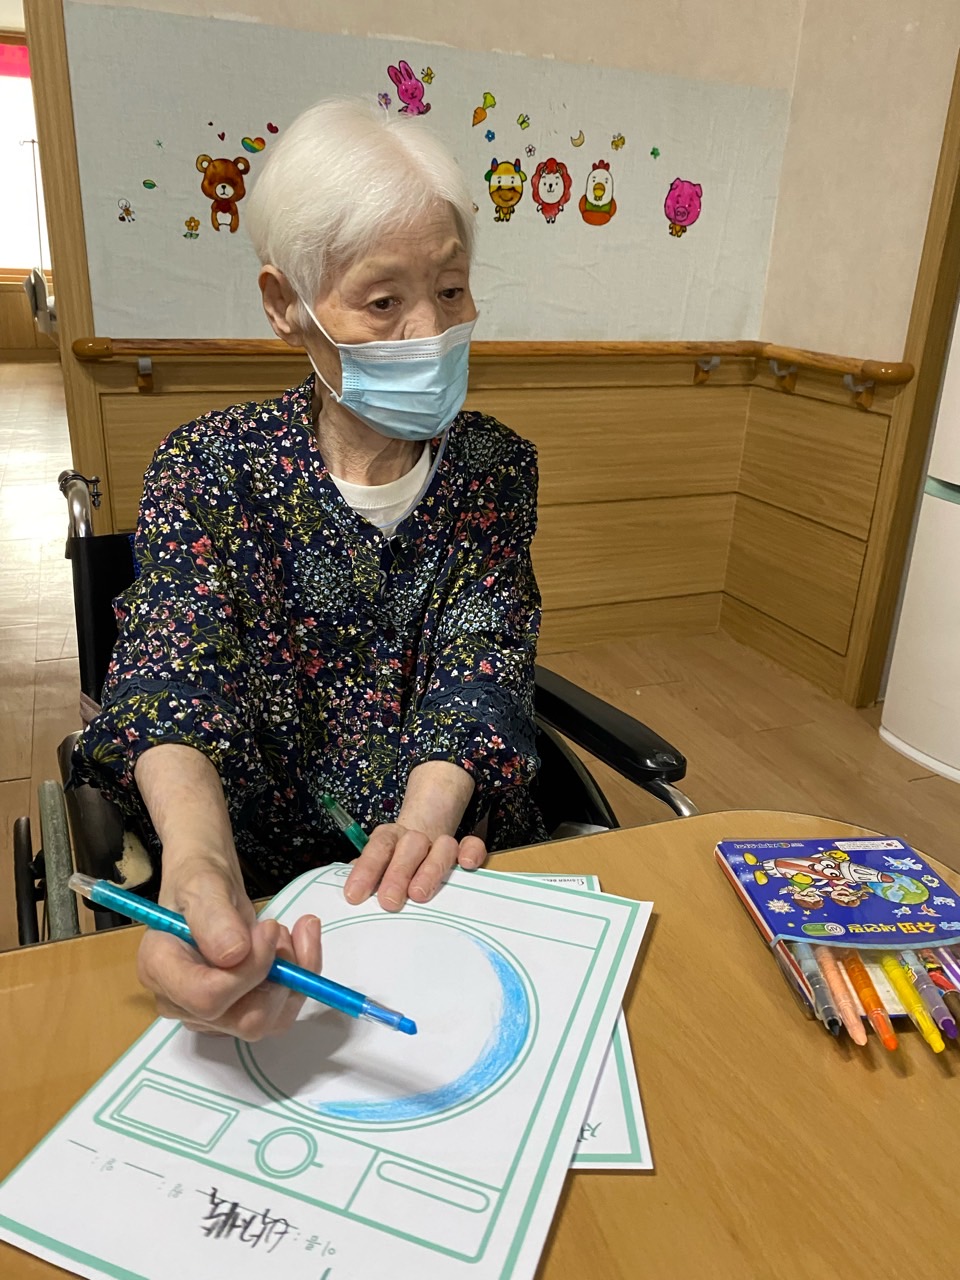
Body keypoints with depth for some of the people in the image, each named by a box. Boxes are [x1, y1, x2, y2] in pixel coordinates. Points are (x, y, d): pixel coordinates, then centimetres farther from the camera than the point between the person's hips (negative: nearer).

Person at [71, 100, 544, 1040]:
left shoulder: (494, 466, 0)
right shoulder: (208, 468, -7)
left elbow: (481, 657, -10)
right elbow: (174, 675, -20)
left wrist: (429, 816, -32)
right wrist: (199, 867, -42)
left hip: (449, 853, 2)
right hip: (261, 867, -1)